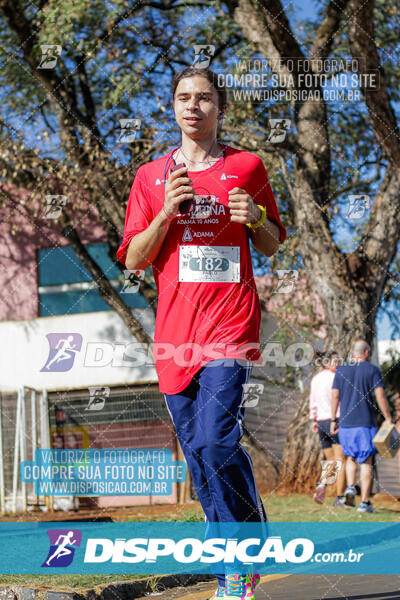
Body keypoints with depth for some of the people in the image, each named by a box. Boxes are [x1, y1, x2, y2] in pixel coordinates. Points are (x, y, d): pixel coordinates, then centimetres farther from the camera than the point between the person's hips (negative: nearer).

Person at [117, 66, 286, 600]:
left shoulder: (246, 167, 8)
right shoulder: (151, 176, 12)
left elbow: (272, 245, 15)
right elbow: (133, 259, 7)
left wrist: (255, 217, -7)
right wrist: (167, 212, -8)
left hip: (231, 320, -3)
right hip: (175, 330, 3)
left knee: (216, 440, -20)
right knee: (197, 451, 5)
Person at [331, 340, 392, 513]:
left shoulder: (341, 371, 6)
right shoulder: (373, 370, -3)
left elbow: (335, 396, 5)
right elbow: (380, 396, -10)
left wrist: (333, 420, 11)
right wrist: (388, 419, -4)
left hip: (346, 423, 3)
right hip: (366, 422, -3)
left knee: (350, 457, 21)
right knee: (366, 462, 2)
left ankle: (350, 487, -2)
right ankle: (365, 502, -2)